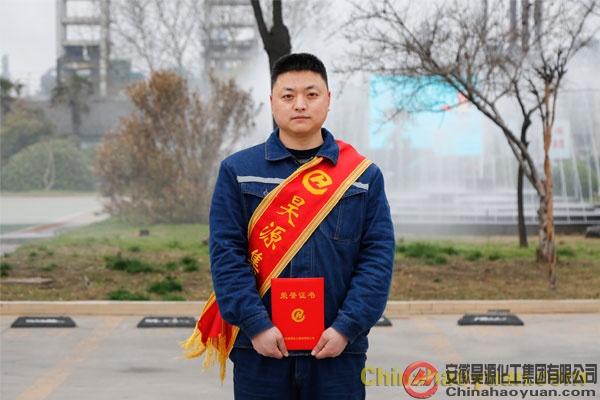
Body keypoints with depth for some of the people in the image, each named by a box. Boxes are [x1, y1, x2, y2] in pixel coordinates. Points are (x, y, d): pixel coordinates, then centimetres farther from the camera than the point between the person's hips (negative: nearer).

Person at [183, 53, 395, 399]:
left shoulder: (364, 175, 4)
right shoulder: (238, 171, 2)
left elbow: (378, 257, -1)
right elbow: (226, 253, -4)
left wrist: (346, 327, -10)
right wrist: (255, 325, -13)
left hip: (337, 349, 1)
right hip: (259, 348, 0)